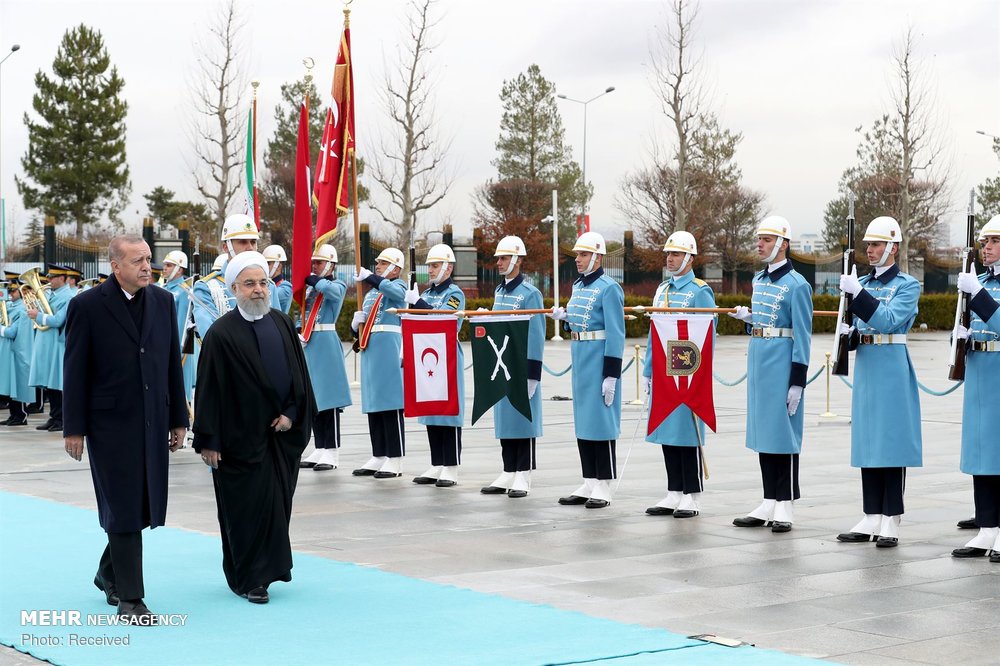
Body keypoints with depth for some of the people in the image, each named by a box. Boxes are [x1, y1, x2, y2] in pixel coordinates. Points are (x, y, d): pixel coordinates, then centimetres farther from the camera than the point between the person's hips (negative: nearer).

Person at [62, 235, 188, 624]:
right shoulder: (87, 306, -7)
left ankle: (109, 573, 32)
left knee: (143, 506, 10)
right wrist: (73, 428, -7)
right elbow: (75, 371, -5)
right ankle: (129, 598, 5)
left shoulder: (163, 301, 8)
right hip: (111, 424, -5)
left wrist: (178, 419, 11)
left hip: (152, 423, 5)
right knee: (123, 509, -2)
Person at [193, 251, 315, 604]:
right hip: (241, 438, -5)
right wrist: (207, 441, -13)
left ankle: (269, 566, 26)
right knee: (247, 507, 0)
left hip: (283, 432, 5)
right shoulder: (221, 333, -11)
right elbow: (209, 389, -11)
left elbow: (299, 373, 10)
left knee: (278, 503, 11)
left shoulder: (282, 323, 6)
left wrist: (293, 413, -2)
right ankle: (249, 578, 11)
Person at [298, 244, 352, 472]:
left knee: (328, 397, -6)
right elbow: (304, 315, 18)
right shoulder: (310, 287, 16)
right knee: (313, 399, 9)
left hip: (326, 344, -7)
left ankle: (332, 452, -3)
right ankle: (320, 449, 16)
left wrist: (312, 279, -17)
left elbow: (332, 291, -27)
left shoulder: (338, 285, -3)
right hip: (309, 345, 7)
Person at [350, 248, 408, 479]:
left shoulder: (399, 285, 0)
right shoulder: (370, 293, 22)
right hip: (370, 351, 8)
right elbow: (359, 327, 24)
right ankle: (378, 457, 16)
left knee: (391, 403, -7)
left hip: (389, 350, -8)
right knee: (372, 405, 9)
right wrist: (357, 322, 0)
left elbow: (396, 291, -27)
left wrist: (369, 277, -35)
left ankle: (395, 460, -5)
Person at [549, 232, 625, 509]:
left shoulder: (609, 288, -12)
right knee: (583, 420, 10)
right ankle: (589, 483, 17)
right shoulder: (578, 286, 14)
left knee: (601, 419, -3)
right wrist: (565, 318, 2)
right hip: (579, 358, 8)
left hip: (599, 359, -8)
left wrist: (611, 374, -19)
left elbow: (616, 333, -16)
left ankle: (603, 487, 3)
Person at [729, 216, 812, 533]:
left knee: (783, 433, -2)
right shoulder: (759, 280, 12)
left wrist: (797, 382, -16)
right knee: (762, 432, 10)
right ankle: (769, 503, 17)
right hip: (758, 362, 8)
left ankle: (785, 507, 4)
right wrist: (748, 317, 3)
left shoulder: (796, 285, -11)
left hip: (781, 365, -8)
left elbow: (802, 336, -13)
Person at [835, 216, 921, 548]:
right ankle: (871, 518, 13)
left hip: (892, 370, -6)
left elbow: (888, 320, -20)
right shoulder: (861, 283, 13)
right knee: (867, 443, 7)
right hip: (865, 369, 6)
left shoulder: (907, 285, -5)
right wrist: (848, 333, -4)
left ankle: (890, 522, 1)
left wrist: (858, 294, -26)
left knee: (892, 441, -4)